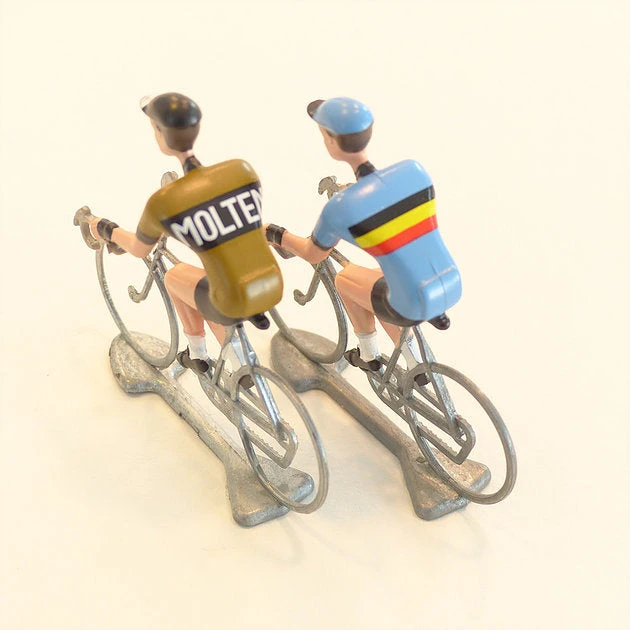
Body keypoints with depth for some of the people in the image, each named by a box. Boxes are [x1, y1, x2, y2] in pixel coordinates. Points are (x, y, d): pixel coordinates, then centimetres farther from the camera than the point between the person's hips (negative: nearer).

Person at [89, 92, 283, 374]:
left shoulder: (162, 204, -16)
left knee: (175, 276, 29)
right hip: (274, 289, 4)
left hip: (233, 306, -3)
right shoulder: (243, 169, -7)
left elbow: (139, 250, 6)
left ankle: (197, 355, 43)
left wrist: (106, 230, 26)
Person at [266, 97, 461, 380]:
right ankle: (416, 366, 35)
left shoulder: (339, 208, -18)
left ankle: (368, 355, 41)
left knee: (345, 277, 24)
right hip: (452, 288, 5)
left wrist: (274, 234, 19)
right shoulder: (414, 169, -6)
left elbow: (313, 255, 2)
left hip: (413, 308, -5)